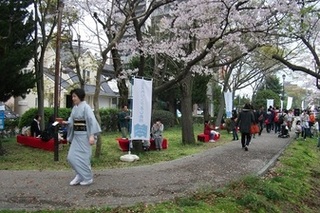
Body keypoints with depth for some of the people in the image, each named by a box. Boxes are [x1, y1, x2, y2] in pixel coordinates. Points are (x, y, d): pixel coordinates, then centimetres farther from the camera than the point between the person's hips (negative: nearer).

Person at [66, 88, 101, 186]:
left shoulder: (86, 107, -14)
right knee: (71, 157, 7)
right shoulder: (75, 108, 10)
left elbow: (92, 121, -21)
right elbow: (71, 121, 15)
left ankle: (88, 178, 16)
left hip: (84, 135, -8)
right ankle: (80, 175, 23)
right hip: (76, 135, 8)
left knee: (82, 157, -1)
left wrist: (92, 135, -27)